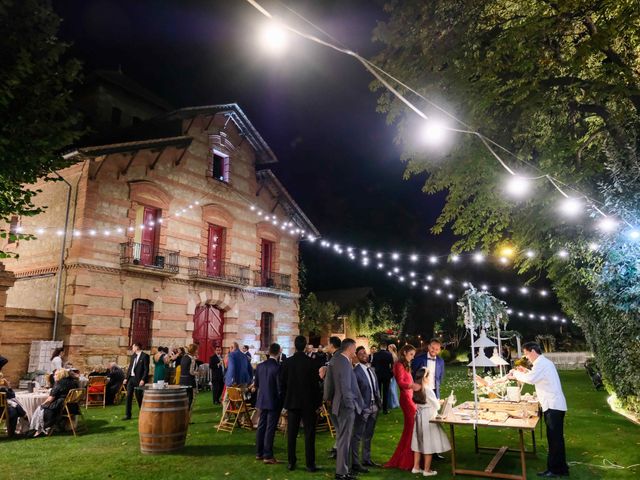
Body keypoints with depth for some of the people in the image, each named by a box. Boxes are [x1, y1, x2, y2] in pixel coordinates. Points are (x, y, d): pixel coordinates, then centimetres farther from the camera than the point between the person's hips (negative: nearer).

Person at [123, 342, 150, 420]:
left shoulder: (145, 356, -9)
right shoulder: (133, 356, 13)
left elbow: (146, 369, -13)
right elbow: (130, 367, 17)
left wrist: (143, 380, -19)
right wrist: (126, 378, 10)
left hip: (138, 379, -6)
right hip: (131, 378, 6)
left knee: (138, 396, 2)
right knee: (129, 396, 4)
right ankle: (127, 415, 10)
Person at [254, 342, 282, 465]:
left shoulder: (260, 366, -1)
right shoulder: (278, 367, -19)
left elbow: (256, 384, 8)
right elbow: (280, 387, -17)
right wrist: (282, 401, -3)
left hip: (262, 400, 6)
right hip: (274, 402, -6)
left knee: (261, 426, 15)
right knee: (270, 428, 1)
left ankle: (259, 453, 24)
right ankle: (268, 456, 7)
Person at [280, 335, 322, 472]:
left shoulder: (287, 362, -4)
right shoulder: (311, 362, -11)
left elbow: (282, 384, 1)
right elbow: (315, 384, -8)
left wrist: (285, 401, 12)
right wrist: (317, 403, 1)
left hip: (292, 402, 3)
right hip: (308, 403, -2)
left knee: (291, 433, 10)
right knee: (309, 434, 4)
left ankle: (291, 462, 15)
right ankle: (310, 464, 6)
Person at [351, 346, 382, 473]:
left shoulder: (371, 370, 12)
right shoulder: (356, 371, -12)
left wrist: (379, 401, 8)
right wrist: (361, 406, -17)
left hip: (374, 407, 8)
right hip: (363, 408, -8)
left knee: (368, 436, 18)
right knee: (357, 436, -1)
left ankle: (366, 459, 30)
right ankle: (355, 463, 7)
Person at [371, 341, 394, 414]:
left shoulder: (376, 354, -6)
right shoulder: (389, 354, -10)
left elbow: (372, 364, -1)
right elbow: (392, 365, -9)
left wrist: (373, 372, 16)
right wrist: (391, 374, 5)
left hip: (377, 375, 1)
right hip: (386, 375, -1)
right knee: (385, 392, 5)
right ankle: (385, 409, 7)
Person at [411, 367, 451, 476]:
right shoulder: (428, 390, -18)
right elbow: (437, 406, -9)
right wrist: (440, 403, 13)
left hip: (418, 416, 7)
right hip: (428, 418, -7)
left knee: (419, 442, 15)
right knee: (429, 443, 3)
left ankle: (416, 467, 21)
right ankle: (427, 470, 11)